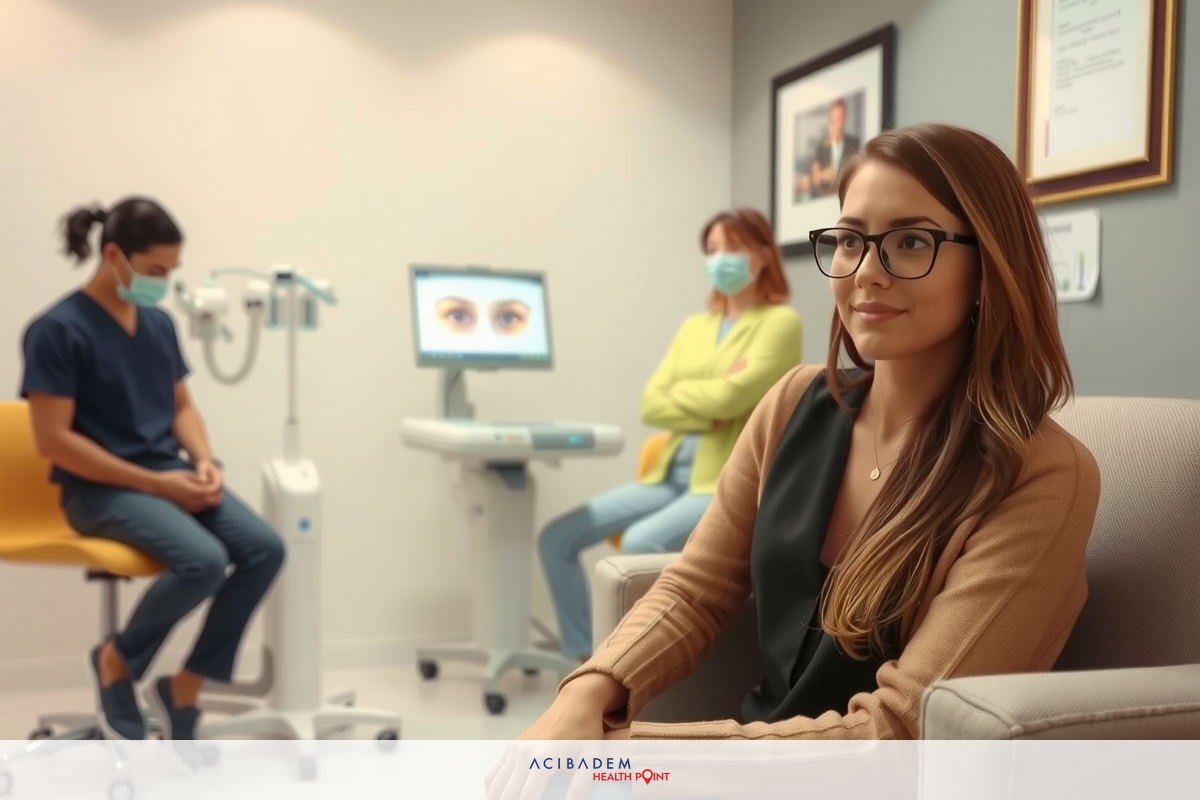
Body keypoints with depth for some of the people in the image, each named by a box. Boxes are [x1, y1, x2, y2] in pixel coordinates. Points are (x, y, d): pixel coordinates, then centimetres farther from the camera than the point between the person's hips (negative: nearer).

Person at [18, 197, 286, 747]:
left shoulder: (159, 324, 10)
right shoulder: (58, 330, -11)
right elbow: (53, 439, -15)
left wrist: (203, 461, -4)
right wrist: (154, 484, -18)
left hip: (170, 475, 7)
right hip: (100, 489, -7)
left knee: (264, 549, -17)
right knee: (203, 561, -31)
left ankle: (184, 688, -1)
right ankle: (115, 663, 0)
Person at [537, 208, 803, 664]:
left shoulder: (779, 322, -2)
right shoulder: (694, 327, 17)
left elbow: (732, 395, -17)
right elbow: (650, 405, 6)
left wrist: (678, 393, 1)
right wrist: (710, 411, -11)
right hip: (672, 474, 7)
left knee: (639, 543, -33)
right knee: (557, 538, -6)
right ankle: (587, 663, 2)